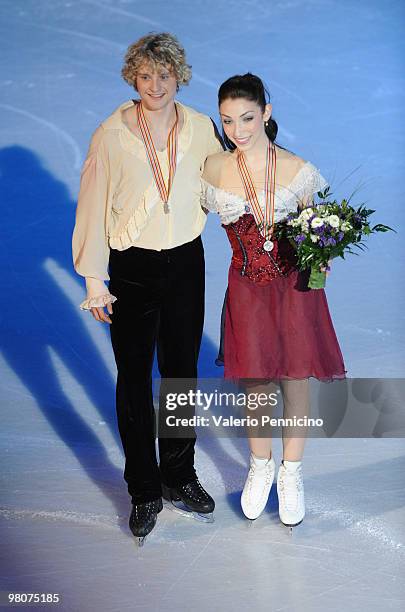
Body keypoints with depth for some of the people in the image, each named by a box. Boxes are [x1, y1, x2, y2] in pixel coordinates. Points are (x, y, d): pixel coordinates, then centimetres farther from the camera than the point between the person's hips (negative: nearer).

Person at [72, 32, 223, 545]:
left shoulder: (200, 128, -2)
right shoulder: (111, 134, -10)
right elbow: (93, 208, -7)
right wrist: (94, 280, -7)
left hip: (186, 263, 2)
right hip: (131, 269, -2)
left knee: (182, 371, 13)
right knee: (134, 378, 7)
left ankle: (179, 476, 33)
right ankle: (144, 492, 23)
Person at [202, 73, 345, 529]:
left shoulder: (297, 169, -7)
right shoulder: (215, 169, -4)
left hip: (295, 288, -1)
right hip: (247, 289, 1)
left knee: (295, 381, 7)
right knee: (254, 382, 8)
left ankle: (291, 473, 29)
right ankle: (260, 466, 35)